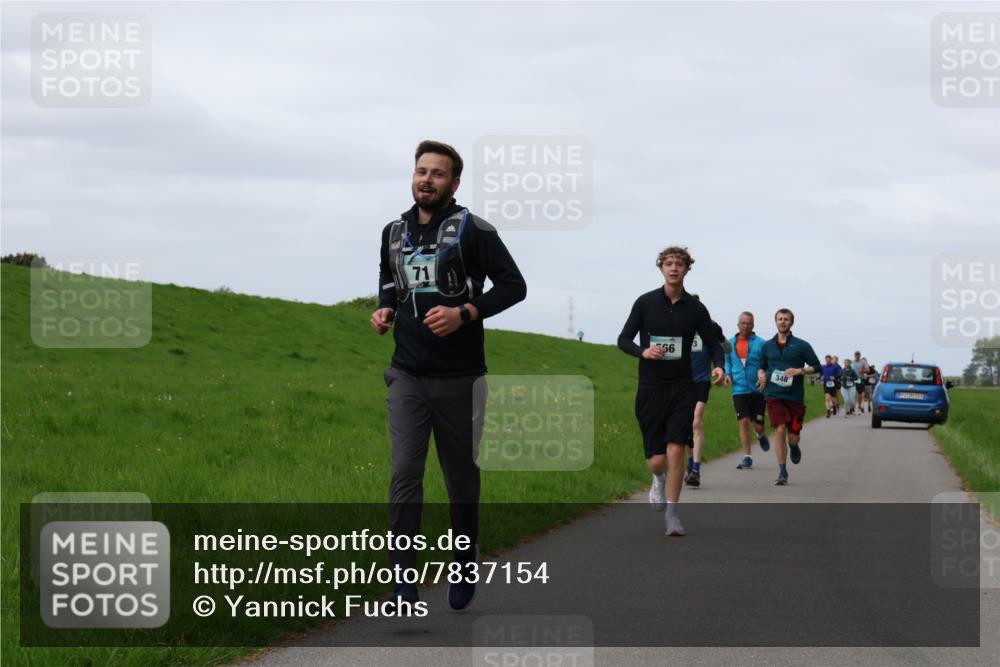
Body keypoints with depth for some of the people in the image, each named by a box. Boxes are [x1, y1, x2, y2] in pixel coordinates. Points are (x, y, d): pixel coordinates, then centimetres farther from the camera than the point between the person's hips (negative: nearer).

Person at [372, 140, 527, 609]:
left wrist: (464, 313, -20)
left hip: (459, 378, -3)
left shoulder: (472, 230, -7)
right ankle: (403, 581, -11)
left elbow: (513, 285, -7)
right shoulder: (394, 232, 9)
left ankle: (464, 570, 30)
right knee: (404, 474, -10)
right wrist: (385, 309, 4)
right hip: (407, 376, 3)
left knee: (462, 478, 10)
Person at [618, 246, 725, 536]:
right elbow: (623, 340, 5)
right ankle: (659, 481, 37)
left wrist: (718, 366, -11)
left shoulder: (695, 308, 2)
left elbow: (713, 344, 11)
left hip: (682, 389, 0)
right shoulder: (645, 303, 0)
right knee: (657, 460, -1)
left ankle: (671, 514, 1)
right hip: (650, 389, 0)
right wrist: (643, 351, -16)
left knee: (676, 451, -12)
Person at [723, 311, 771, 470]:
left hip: (757, 390, -2)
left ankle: (762, 435, 40)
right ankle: (747, 457, -1)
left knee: (758, 425, 2)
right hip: (739, 390, 2)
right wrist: (728, 374, 4)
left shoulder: (760, 343, -3)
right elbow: (727, 362, 22)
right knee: (744, 422, -7)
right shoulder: (730, 343, 8)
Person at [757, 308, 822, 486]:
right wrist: (761, 374, 2)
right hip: (774, 396, 1)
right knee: (780, 430, -15)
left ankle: (795, 446, 40)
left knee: (793, 438, 0)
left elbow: (816, 366, 4)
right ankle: (782, 472, -6)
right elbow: (762, 366, 24)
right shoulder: (768, 346, 11)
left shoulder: (801, 345, 2)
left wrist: (800, 371, -12)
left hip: (795, 396, -1)